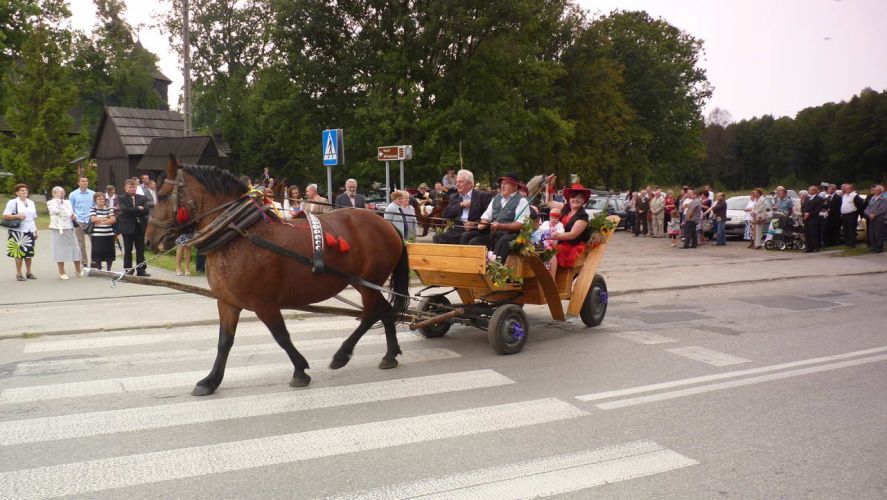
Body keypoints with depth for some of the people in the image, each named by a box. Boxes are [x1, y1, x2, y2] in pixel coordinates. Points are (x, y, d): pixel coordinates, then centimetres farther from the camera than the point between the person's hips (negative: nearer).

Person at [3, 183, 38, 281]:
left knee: (29, 252, 7)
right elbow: (5, 216, -6)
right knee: (19, 252, -5)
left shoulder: (31, 202, 15)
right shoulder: (12, 202, -2)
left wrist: (35, 230, 16)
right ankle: (18, 274, 2)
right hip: (18, 231, -5)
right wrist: (17, 216, -18)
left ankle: (28, 272, 16)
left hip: (30, 231, 5)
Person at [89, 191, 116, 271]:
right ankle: (98, 269, 11)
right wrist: (106, 218, -5)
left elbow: (113, 220, -3)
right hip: (97, 235, -2)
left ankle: (109, 269, 16)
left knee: (109, 253, 5)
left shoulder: (109, 208, 8)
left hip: (109, 234, 2)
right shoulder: (93, 209, 4)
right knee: (98, 253, 1)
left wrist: (101, 221, -12)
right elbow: (93, 219, -10)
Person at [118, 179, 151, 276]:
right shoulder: (122, 198, 2)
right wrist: (138, 209, -13)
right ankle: (128, 269, 12)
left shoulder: (142, 198, 10)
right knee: (128, 250, 5)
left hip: (140, 227, 3)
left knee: (140, 249, 4)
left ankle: (141, 270, 8)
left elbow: (146, 211, -4)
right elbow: (125, 210, -16)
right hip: (128, 227, -3)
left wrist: (132, 212, -11)